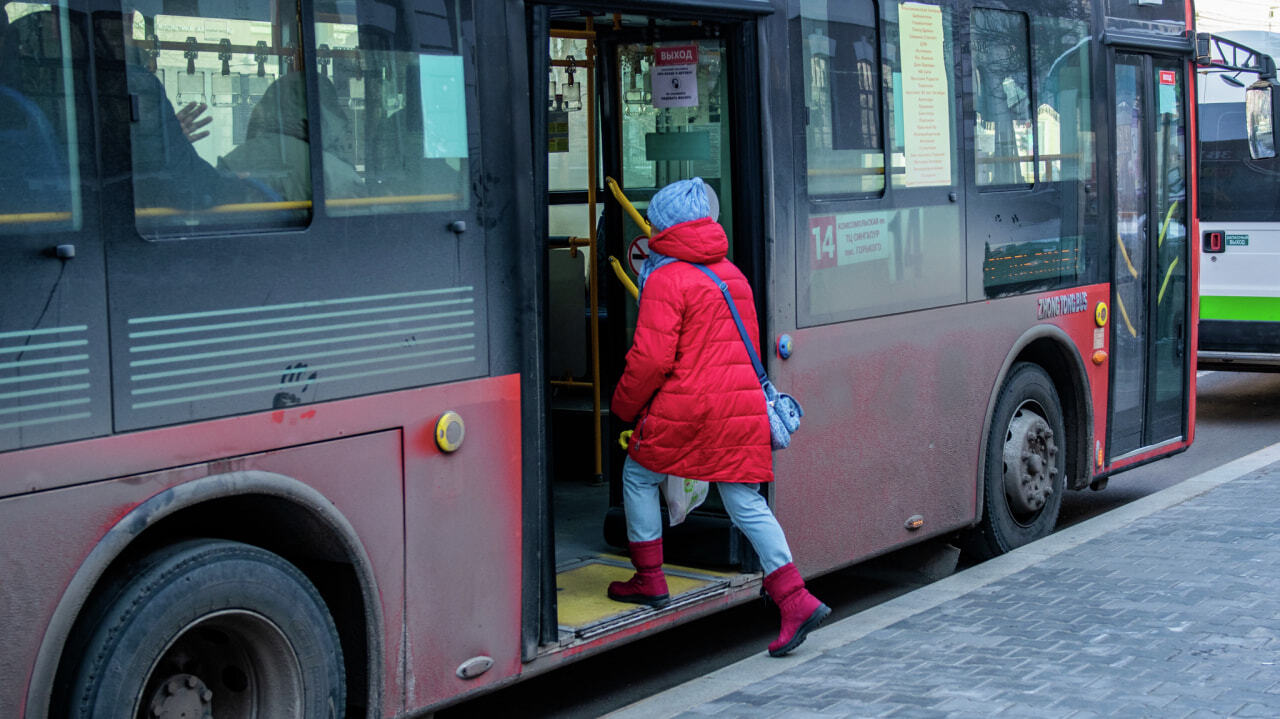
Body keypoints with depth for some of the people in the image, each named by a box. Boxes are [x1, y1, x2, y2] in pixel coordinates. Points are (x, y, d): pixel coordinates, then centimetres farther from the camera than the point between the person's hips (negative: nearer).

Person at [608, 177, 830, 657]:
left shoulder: (666, 280, -9)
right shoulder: (733, 275, 16)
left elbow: (651, 359, -14)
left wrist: (624, 406, 1)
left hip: (684, 406, -6)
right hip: (743, 406, 6)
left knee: (639, 476, 17)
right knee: (747, 503, 6)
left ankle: (650, 581, 23)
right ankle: (795, 600, -6)